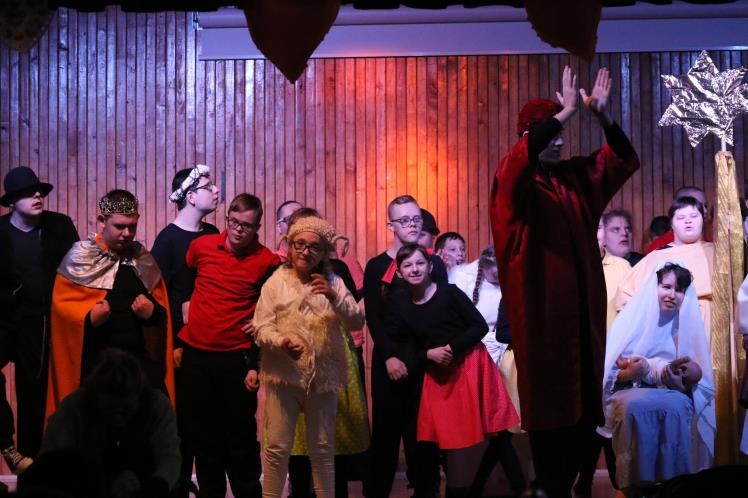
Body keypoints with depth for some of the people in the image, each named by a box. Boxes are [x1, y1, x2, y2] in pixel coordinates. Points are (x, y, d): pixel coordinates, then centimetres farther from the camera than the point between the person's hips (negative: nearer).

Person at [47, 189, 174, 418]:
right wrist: (88, 318, -23)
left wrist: (153, 312, -8)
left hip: (142, 358, 4)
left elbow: (162, 306, 14)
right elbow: (62, 304, -5)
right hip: (96, 361, -3)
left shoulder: (143, 259, 11)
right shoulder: (80, 257, -3)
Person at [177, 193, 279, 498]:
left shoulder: (267, 261, -7)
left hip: (236, 358, -3)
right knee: (201, 435, 11)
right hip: (194, 355, 3)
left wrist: (257, 364, -6)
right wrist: (177, 337, 18)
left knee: (240, 437, 3)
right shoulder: (201, 246, 1)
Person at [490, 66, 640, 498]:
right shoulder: (513, 182, -4)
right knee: (549, 403, -3)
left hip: (582, 308, 6)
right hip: (541, 310, -6)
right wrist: (566, 112, -26)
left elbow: (624, 160, 12)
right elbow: (520, 159, -26)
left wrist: (604, 115, -4)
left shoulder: (576, 178, 14)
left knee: (586, 405, 5)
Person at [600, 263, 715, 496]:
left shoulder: (688, 323, 11)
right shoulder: (632, 319, 4)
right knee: (635, 407, -37)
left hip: (673, 394, 1)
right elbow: (612, 371, -1)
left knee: (676, 407, -35)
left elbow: (696, 372, 2)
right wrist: (630, 372, -24)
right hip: (630, 392, -1)